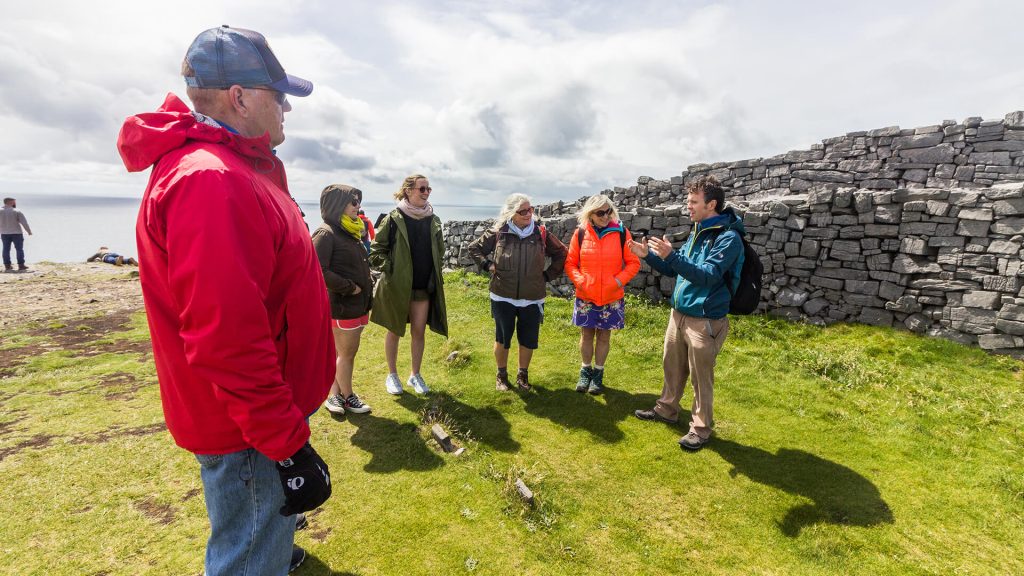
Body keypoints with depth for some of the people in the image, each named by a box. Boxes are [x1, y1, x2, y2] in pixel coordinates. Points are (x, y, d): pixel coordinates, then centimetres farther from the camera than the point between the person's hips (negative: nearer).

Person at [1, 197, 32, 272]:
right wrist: (29, 231, -1)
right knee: (19, 249, 1)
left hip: (4, 233, 4)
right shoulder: (17, 211, -9)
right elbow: (24, 222, -11)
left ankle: (7, 266, 10)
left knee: (6, 249, 9)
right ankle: (21, 265, -1)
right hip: (16, 233, -4)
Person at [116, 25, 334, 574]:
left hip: (260, 411, 10)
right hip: (249, 431, -10)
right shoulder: (209, 181, -26)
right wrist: (285, 443, -24)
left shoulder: (235, 170, 9)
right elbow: (226, 339, -31)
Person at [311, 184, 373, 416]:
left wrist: (366, 290, 9)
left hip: (358, 303, 9)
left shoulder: (351, 232, 12)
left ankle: (334, 395, 28)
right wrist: (349, 287, -17)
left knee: (344, 353, 16)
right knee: (347, 353, 6)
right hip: (342, 305, -8)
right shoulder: (326, 233, -15)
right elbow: (319, 271, -24)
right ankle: (347, 397, 23)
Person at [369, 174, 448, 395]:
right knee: (394, 331, 10)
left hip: (424, 286, 4)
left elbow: (439, 250, 15)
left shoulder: (433, 220, 4)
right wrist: (390, 269, -13)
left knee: (419, 332, 9)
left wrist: (434, 275, 7)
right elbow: (376, 249, -5)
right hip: (397, 285, -3)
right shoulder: (393, 218, -9)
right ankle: (392, 375, 26)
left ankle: (415, 375, 25)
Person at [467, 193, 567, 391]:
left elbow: (561, 253, 11)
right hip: (503, 298, -1)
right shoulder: (498, 233, -5)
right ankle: (501, 375, 30)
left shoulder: (541, 234, -2)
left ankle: (523, 374, 32)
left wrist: (548, 275, 4)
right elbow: (473, 248, 9)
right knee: (502, 338, 9)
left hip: (532, 299, 1)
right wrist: (488, 266, -3)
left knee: (528, 339, 10)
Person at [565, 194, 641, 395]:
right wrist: (580, 281, -13)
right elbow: (570, 263, 2)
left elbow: (633, 263, -1)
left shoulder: (621, 233, -4)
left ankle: (598, 373, 28)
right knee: (587, 334, 12)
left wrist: (618, 281, -13)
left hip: (612, 297, 0)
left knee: (604, 335, 11)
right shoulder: (580, 233, -3)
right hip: (585, 297, 1)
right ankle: (586, 371, 31)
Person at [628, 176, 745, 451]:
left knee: (701, 377, 5)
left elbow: (708, 275, -27)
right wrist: (649, 255, 5)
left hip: (704, 320, -8)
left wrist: (671, 255, -34)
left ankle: (701, 428, 22)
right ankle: (667, 410, 38)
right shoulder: (698, 231, 10)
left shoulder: (728, 237, -16)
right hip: (679, 313, 8)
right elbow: (677, 269, 17)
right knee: (672, 366, 19)